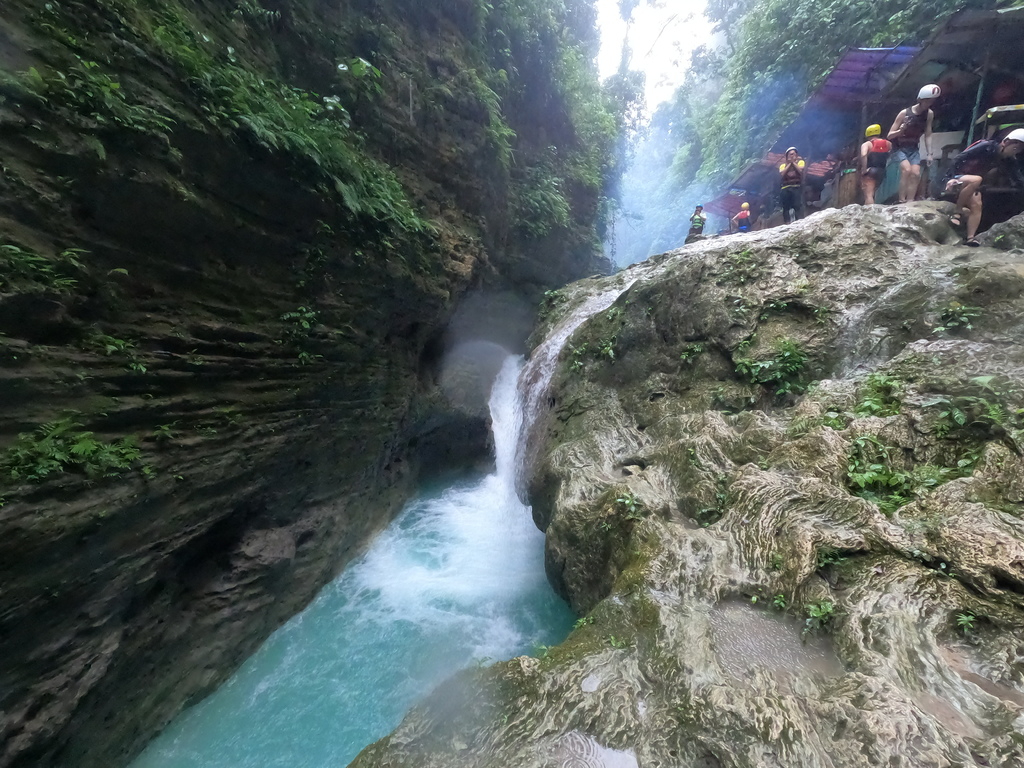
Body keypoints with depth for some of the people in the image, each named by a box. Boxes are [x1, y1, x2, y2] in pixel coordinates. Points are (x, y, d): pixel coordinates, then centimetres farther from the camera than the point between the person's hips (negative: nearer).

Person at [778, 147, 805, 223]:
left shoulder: (800, 161, 12)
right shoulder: (783, 164, 15)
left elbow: (801, 170, -7)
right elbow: (781, 174, -3)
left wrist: (793, 162, 1)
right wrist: (789, 164, -1)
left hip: (796, 187, -2)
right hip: (785, 188, 2)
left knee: (798, 205, -14)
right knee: (785, 207, -1)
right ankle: (787, 223, 0)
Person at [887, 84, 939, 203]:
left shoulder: (929, 114, -2)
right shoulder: (904, 113, -14)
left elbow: (928, 135, 2)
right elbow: (889, 135, -12)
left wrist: (929, 154, -5)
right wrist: (901, 130, -33)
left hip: (913, 149, 5)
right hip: (899, 148, -4)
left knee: (916, 174, -12)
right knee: (907, 169, -28)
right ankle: (901, 201, -24)